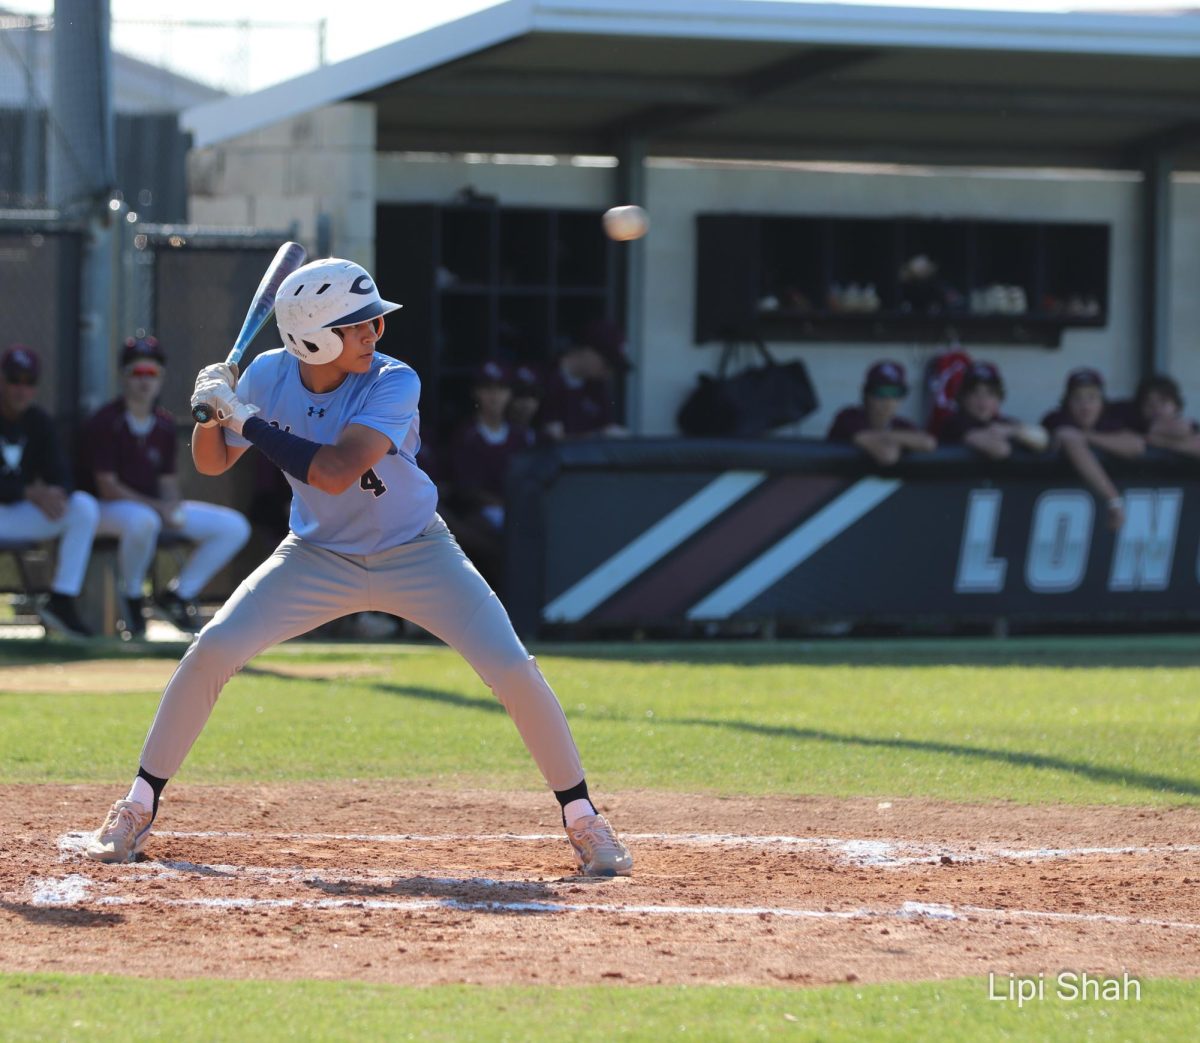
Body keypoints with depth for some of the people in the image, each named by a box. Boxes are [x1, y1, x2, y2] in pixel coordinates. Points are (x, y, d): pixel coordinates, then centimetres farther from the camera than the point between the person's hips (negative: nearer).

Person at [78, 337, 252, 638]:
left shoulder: (164, 424, 9)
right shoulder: (105, 422, -12)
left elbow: (168, 481, 11)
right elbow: (107, 487, -16)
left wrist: (174, 508, -13)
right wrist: (158, 508, -23)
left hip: (157, 506, 7)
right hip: (109, 509, -7)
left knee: (235, 527, -4)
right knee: (142, 520, -44)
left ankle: (177, 595, 2)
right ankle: (132, 598, -19)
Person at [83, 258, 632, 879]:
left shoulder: (394, 384, -26)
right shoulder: (269, 375, -13)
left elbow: (334, 472, -37)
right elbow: (212, 463, -2)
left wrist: (246, 418, -35)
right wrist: (214, 413, -23)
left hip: (417, 556, -2)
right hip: (318, 559, 2)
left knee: (514, 671, -15)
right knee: (211, 651, -14)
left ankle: (581, 818, 3)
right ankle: (139, 806, 2)